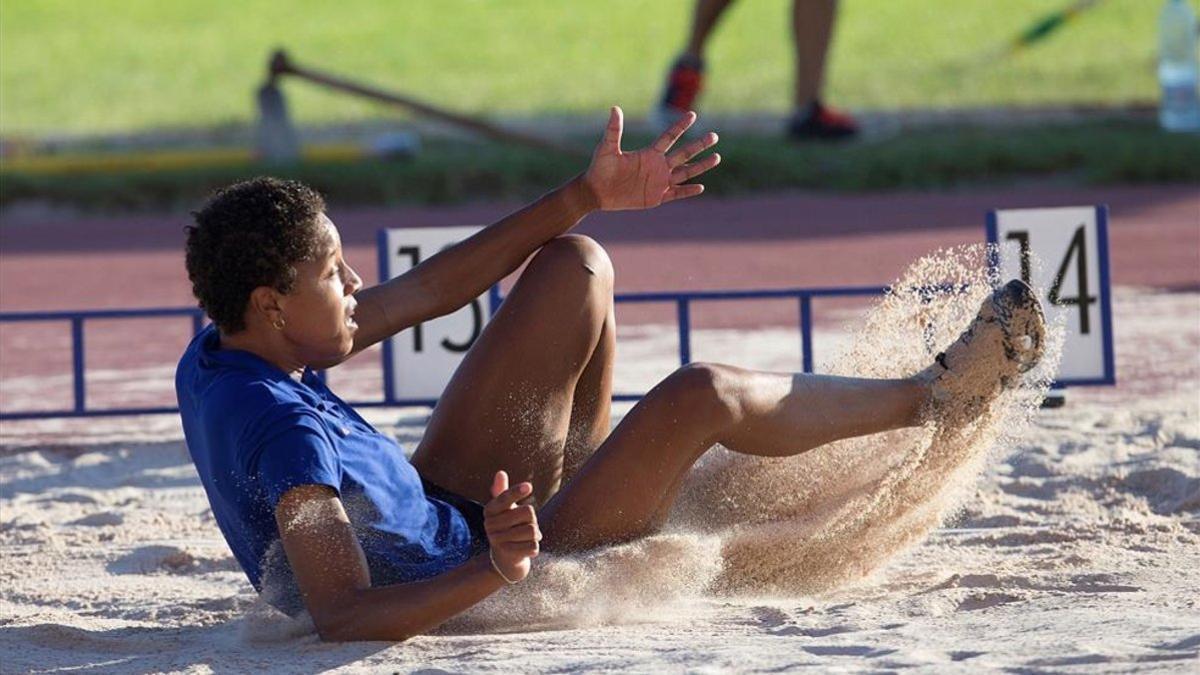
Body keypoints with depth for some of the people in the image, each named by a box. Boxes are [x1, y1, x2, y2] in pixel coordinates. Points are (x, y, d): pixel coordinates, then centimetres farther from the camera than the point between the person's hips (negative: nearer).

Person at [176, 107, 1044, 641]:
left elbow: (421, 296, 4)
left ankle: (573, 484, 27)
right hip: (459, 586, -9)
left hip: (441, 514, 9)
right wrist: (496, 571, -54)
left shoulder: (218, 356, -5)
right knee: (703, 396, -16)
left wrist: (585, 198, 7)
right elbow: (340, 617, -40)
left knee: (577, 266, 8)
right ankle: (933, 394, 12)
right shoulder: (287, 431, -34)